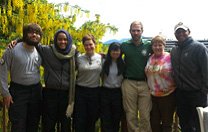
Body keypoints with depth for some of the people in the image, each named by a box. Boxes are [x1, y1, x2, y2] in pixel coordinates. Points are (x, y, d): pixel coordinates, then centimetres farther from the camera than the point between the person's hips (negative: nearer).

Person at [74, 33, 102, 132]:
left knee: (92, 119, 12)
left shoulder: (101, 58, 2)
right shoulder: (79, 58, -2)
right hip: (80, 91, -1)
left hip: (95, 91, 2)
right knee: (79, 120, 2)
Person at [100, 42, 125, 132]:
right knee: (105, 119, 2)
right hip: (105, 92, -1)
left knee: (116, 118, 10)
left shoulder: (123, 63, 2)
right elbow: (102, 76, 9)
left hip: (118, 92, 1)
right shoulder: (104, 62, -1)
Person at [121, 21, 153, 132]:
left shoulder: (148, 45, 6)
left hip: (144, 84, 0)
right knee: (131, 115, 5)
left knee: (145, 115, 1)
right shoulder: (124, 46, 7)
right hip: (129, 83, 0)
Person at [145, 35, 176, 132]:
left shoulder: (170, 57, -9)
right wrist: (149, 88, 13)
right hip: (153, 95, 5)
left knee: (166, 124, 7)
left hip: (168, 96, -5)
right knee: (154, 123, 13)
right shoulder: (150, 59, 7)